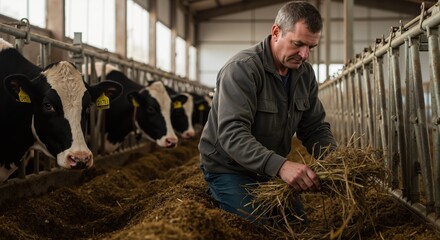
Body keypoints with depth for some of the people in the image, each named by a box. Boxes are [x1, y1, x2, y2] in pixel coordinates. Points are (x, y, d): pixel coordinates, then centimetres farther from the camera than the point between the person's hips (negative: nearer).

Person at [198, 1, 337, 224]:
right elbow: (232, 133, -35)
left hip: (271, 169, 7)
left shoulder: (305, 73, -2)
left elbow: (315, 127, 3)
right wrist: (279, 165, -48)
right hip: (229, 168, -7)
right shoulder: (242, 68, -25)